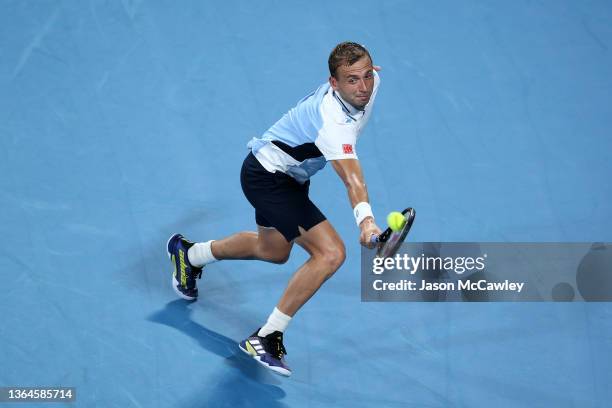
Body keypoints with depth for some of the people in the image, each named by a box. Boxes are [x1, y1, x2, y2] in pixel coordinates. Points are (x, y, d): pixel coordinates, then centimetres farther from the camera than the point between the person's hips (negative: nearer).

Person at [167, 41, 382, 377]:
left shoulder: (369, 82, -13)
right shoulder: (332, 120, -39)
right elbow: (352, 179, -52)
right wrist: (365, 219, -66)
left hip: (289, 174, 10)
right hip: (266, 176, -10)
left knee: (273, 251, 30)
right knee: (330, 253, -23)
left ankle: (190, 254, 52)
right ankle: (267, 337, -14)